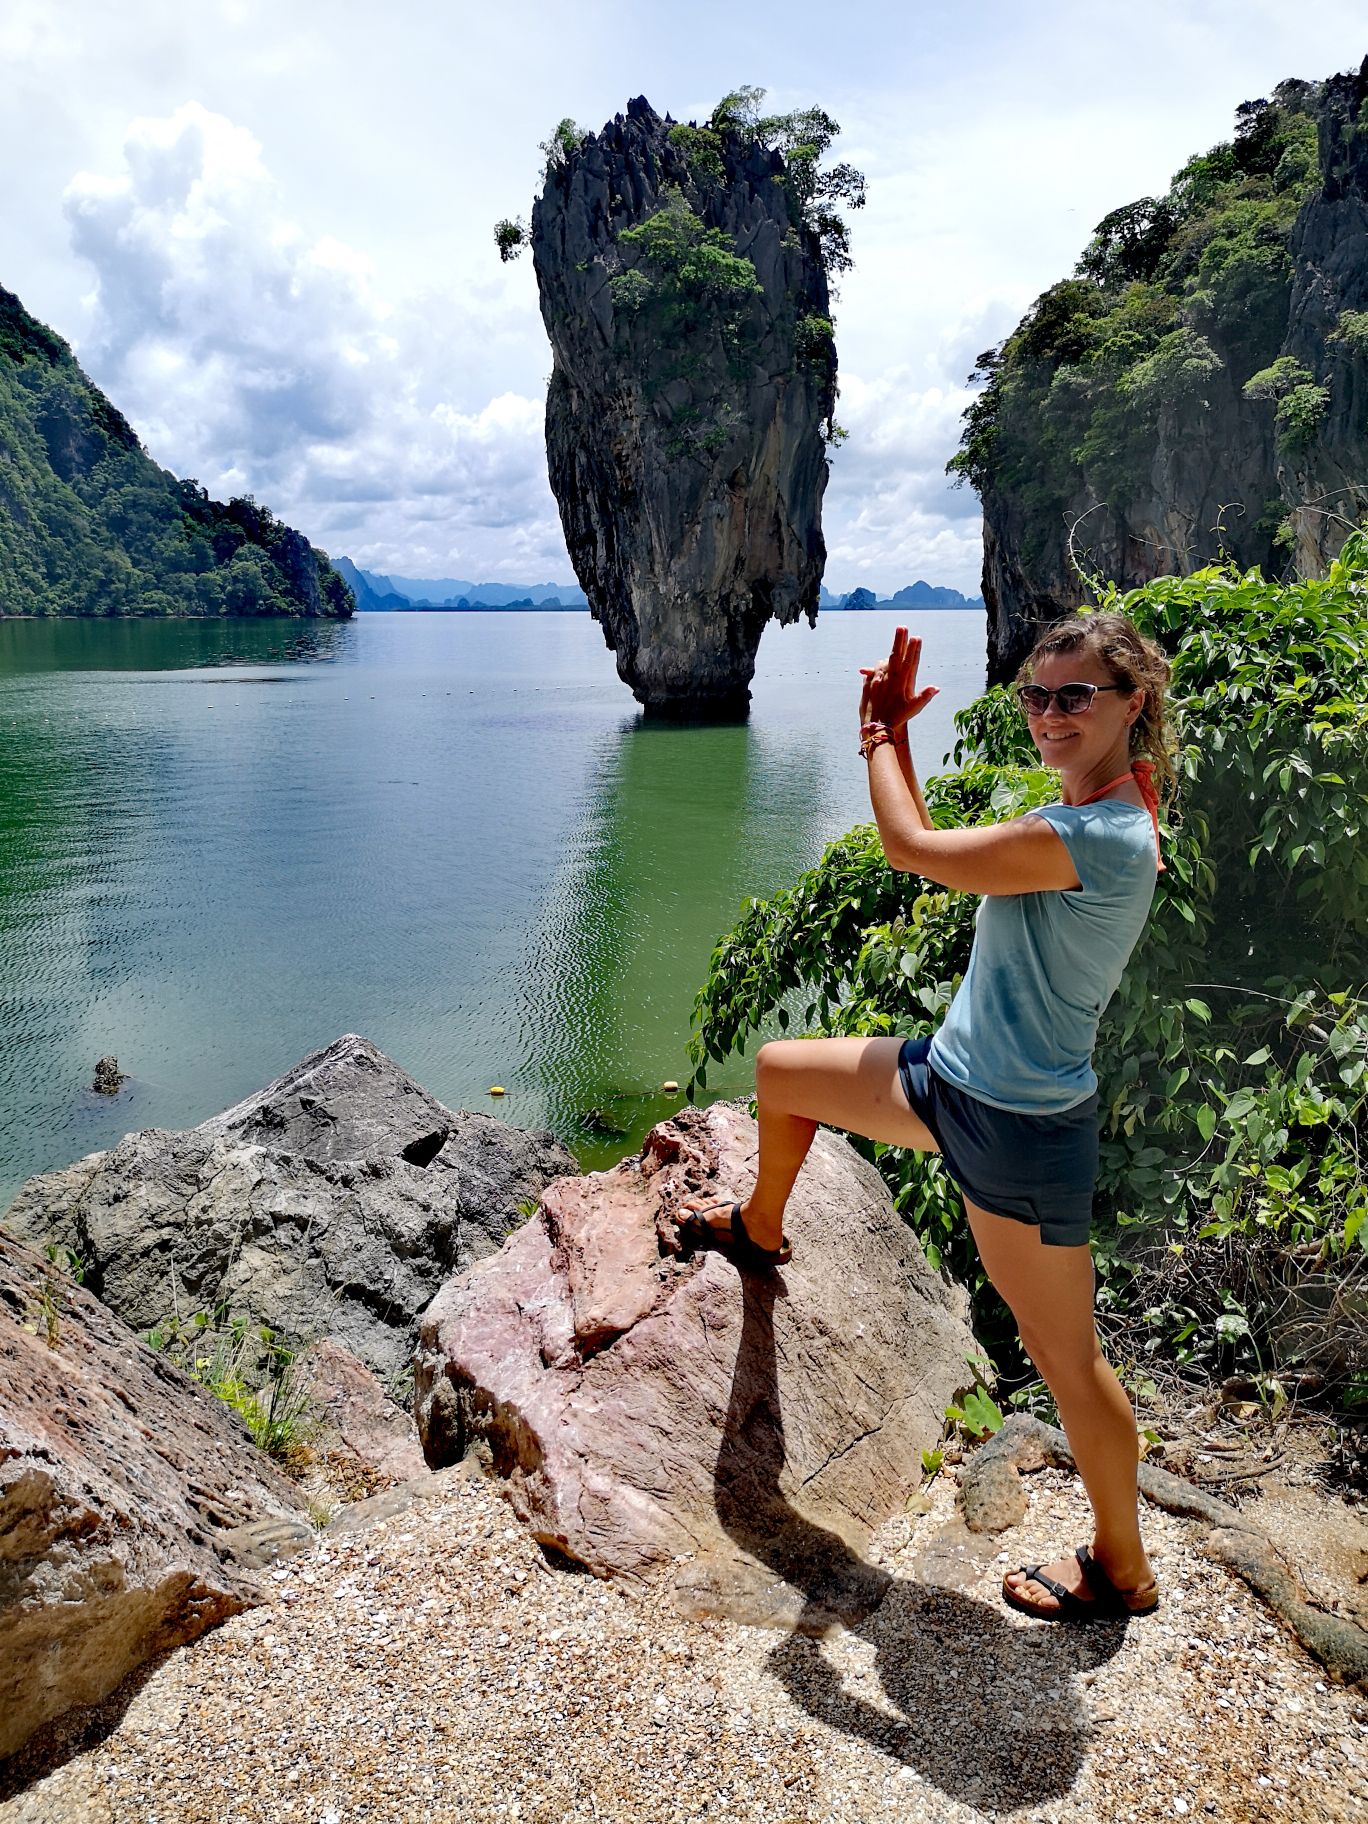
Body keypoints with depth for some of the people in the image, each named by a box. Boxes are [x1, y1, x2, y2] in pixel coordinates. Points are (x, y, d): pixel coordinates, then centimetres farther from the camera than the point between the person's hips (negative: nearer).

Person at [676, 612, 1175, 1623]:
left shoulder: (1098, 836, -27)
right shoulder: (1088, 814, 4)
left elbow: (911, 847, -21)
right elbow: (939, 848, 12)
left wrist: (882, 734, -4)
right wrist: (894, 734, 5)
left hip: (1020, 1129, -9)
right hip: (952, 1079, 10)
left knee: (1068, 1357, 7)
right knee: (779, 1070, 18)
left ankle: (1122, 1570, 30)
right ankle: (760, 1230, 45)